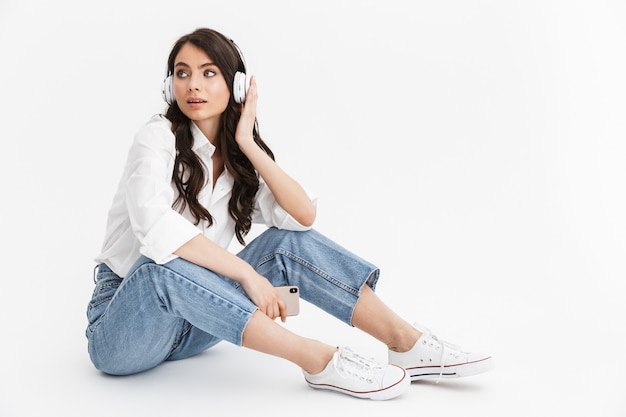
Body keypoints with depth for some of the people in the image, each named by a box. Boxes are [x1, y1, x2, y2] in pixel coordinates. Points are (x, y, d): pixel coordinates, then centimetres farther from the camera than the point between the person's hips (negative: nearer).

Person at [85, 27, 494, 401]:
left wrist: (249, 146, -16)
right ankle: (318, 359, -36)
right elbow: (156, 229, -32)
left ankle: (408, 343, -15)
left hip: (192, 327, 5)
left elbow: (304, 216, -12)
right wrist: (246, 273, -31)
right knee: (166, 265, -38)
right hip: (121, 330, -5)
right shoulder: (158, 138, -14)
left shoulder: (237, 158, 3)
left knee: (290, 242, -12)